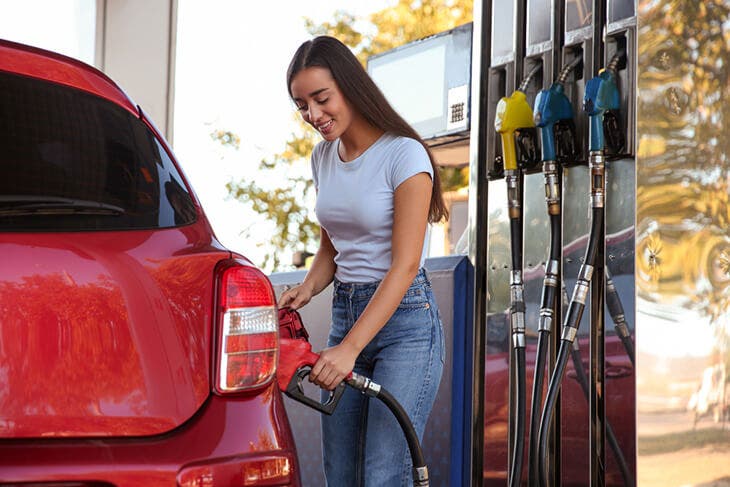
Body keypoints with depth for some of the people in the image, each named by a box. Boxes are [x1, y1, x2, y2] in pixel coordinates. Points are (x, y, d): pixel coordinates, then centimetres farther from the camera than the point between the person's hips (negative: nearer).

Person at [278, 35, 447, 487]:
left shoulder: (403, 154, -13)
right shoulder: (323, 157, 10)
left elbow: (405, 265, -18)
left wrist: (350, 348, -24)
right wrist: (306, 289, -1)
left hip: (405, 319, -7)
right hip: (346, 313, 7)